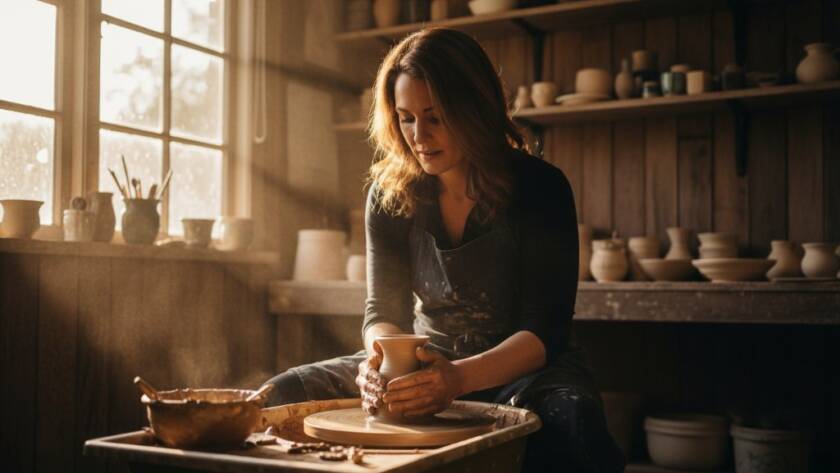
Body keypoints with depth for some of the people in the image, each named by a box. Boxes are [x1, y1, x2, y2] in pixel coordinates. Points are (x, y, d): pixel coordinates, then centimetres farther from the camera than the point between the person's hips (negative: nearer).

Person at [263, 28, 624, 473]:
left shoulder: (539, 187, -15)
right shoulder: (390, 192, -3)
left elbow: (545, 330, -19)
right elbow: (383, 309, -5)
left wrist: (460, 377, -37)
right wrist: (382, 358, -30)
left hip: (521, 368, -3)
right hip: (428, 364, 3)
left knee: (571, 418, -39)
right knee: (282, 395, -16)